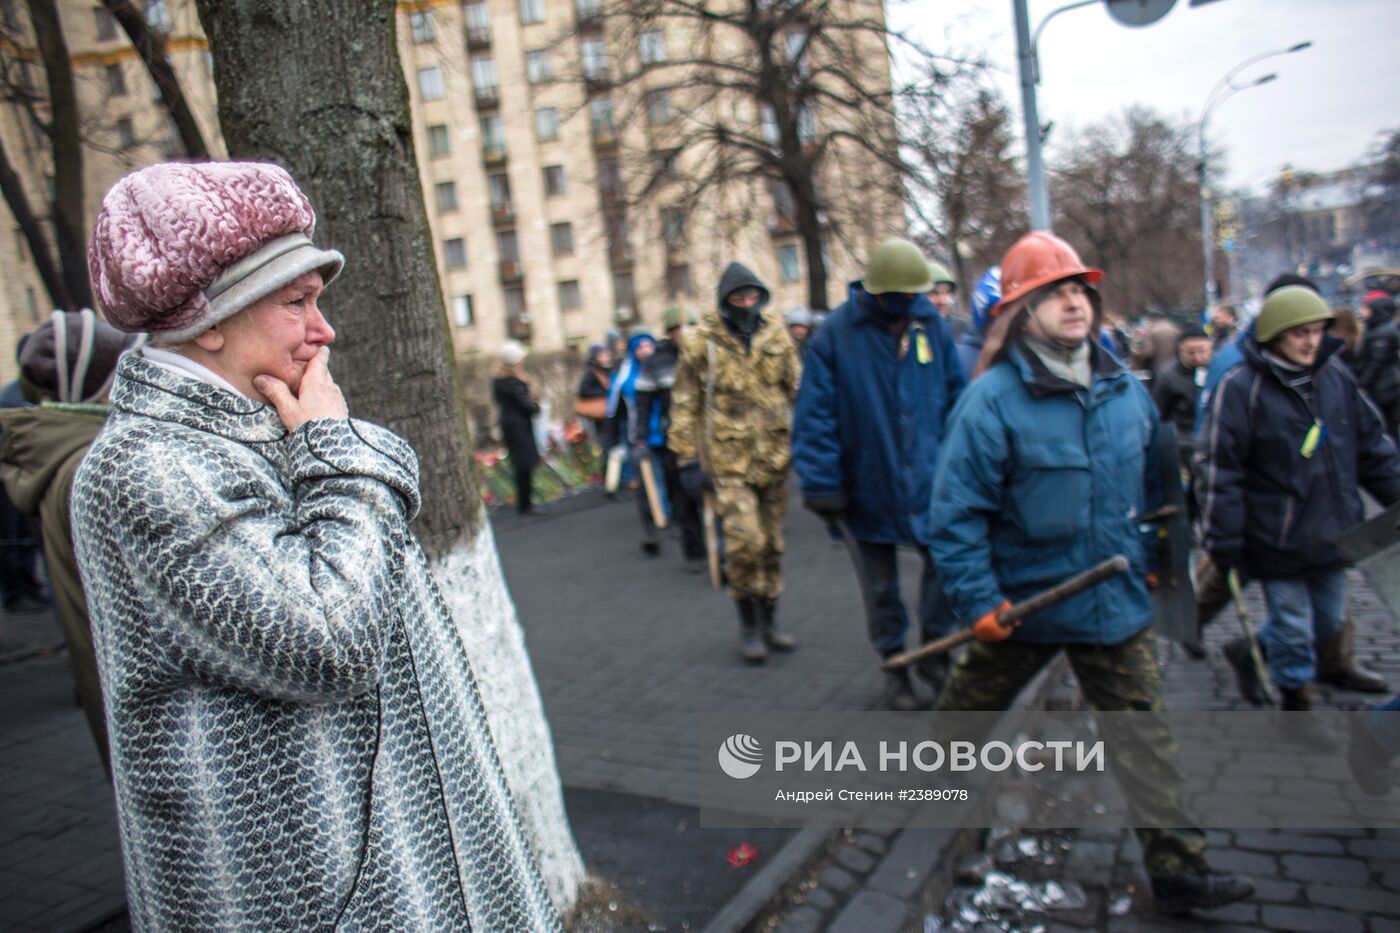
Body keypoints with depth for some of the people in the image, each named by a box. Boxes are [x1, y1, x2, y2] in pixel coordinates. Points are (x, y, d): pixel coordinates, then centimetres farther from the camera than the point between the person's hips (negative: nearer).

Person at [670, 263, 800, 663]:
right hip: (729, 458, -4)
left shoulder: (776, 335, 7)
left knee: (771, 543, 11)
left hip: (774, 455, 4)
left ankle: (768, 621, 27)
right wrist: (688, 461, -5)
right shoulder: (703, 341, -3)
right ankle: (748, 625, 8)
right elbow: (685, 406, -2)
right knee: (745, 540, -13)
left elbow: (797, 389, 12)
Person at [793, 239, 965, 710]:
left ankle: (934, 651, 27)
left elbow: (956, 397, 7)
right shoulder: (837, 333, -12)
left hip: (929, 477, 2)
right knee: (881, 586, 12)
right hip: (869, 486, -2)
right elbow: (815, 416, -12)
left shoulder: (932, 324, 0)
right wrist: (822, 486, -14)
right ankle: (895, 666, 31)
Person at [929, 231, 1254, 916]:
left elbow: (1151, 487, 17)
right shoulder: (992, 400, -18)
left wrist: (1156, 560, 19)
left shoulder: (1126, 392, 1)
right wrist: (978, 599, -20)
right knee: (967, 710, 17)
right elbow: (956, 510, -18)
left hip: (1117, 602, 4)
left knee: (1143, 732, 7)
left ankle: (1178, 868, 19)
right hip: (1023, 601, -4)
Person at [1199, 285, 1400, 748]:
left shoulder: (1336, 377, 4)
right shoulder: (1241, 387, -14)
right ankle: (1295, 705, 28)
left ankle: (1253, 651, 41)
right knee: (1293, 627, 7)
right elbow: (1223, 471, -15)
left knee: (1327, 621, 18)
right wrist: (1224, 542, -16)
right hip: (1276, 540, -6)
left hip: (1332, 533, 6)